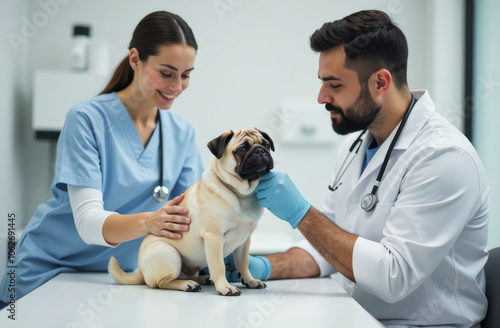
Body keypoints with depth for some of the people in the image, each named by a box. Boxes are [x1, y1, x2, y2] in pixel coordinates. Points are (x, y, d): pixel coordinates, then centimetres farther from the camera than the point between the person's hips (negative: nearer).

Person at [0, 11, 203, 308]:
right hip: (49, 270, -4)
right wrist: (147, 222, -41)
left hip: (117, 276, 4)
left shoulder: (182, 134, 1)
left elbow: (197, 211, -5)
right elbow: (88, 221, -23)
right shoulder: (87, 119, -16)